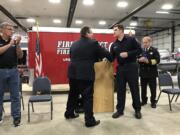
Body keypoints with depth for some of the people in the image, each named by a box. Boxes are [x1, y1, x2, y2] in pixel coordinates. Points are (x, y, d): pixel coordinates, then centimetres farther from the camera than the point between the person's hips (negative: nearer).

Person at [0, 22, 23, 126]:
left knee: (15, 95, 3)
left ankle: (16, 117, 11)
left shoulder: (14, 42, 6)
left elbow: (20, 56, -1)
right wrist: (9, 44, -21)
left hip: (14, 71, 2)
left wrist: (17, 45, -14)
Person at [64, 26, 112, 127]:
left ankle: (69, 113, 36)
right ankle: (89, 120, 7)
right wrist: (111, 58, 20)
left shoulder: (74, 44, 14)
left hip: (73, 73, 7)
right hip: (86, 74, -7)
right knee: (88, 97, 0)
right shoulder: (93, 43, -4)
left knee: (73, 94, 20)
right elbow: (105, 53, 0)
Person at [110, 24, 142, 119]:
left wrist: (128, 54, -17)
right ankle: (120, 110, 19)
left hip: (131, 67, -4)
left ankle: (137, 110, 20)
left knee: (134, 89, 5)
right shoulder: (114, 45, 10)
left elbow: (139, 50, -7)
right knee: (120, 90, 8)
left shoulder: (131, 40, -2)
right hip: (120, 68, 4)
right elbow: (112, 57, 9)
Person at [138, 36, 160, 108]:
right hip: (143, 72, 3)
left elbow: (157, 60, -9)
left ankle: (153, 102, 17)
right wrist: (139, 60, -13)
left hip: (151, 73, -3)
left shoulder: (154, 50, 0)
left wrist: (148, 61, -21)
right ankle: (144, 100, 25)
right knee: (143, 88, 11)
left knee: (153, 88, 4)